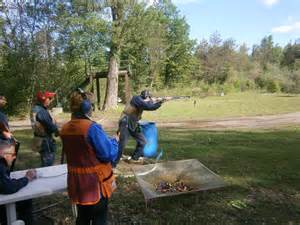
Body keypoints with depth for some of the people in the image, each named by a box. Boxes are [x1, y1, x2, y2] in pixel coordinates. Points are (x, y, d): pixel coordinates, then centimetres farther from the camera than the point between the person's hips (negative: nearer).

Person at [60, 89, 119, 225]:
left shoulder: (65, 129, 0)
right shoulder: (92, 127, -23)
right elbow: (108, 154, -21)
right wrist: (114, 141, -2)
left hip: (77, 182, 7)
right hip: (96, 182, -6)